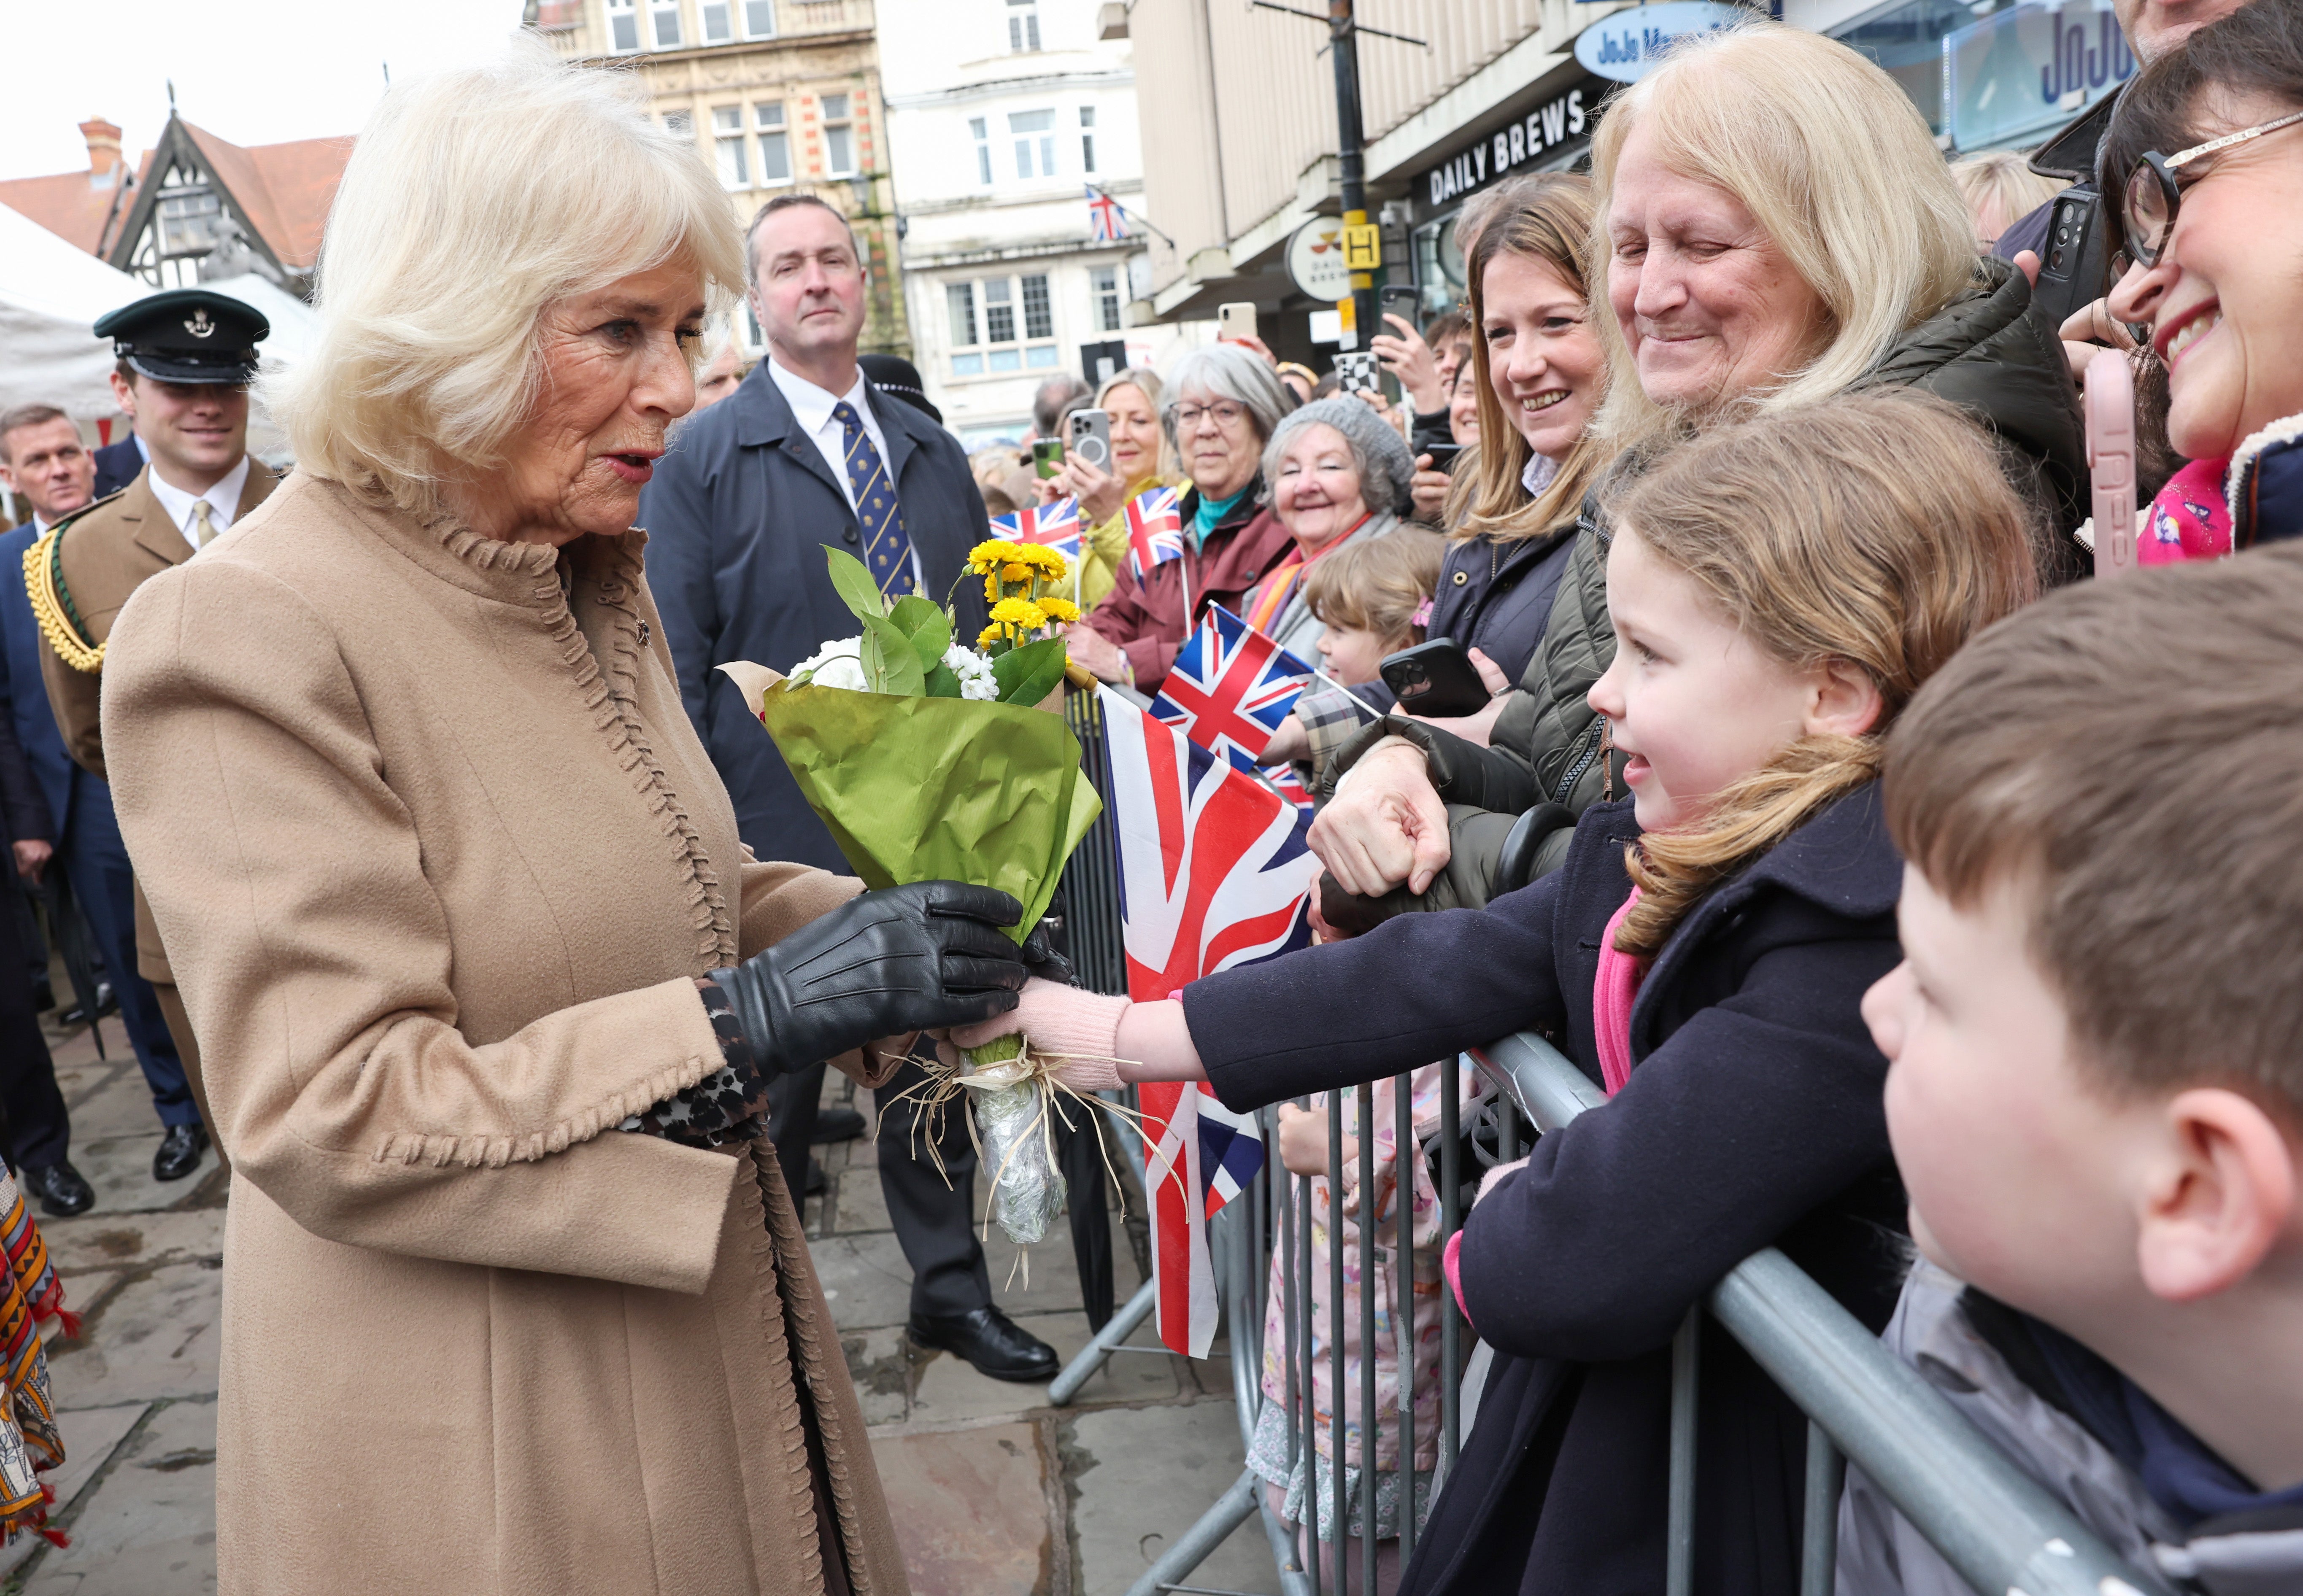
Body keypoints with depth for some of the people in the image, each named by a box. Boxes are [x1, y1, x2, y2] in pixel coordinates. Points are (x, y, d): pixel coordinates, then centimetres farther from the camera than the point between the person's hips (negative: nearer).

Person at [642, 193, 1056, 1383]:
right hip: (784, 831, -4)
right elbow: (676, 662, -6)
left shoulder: (930, 449, 12)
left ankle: (951, 1285, 34)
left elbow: (983, 621, 14)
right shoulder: (702, 459, -4)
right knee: (774, 1079, 11)